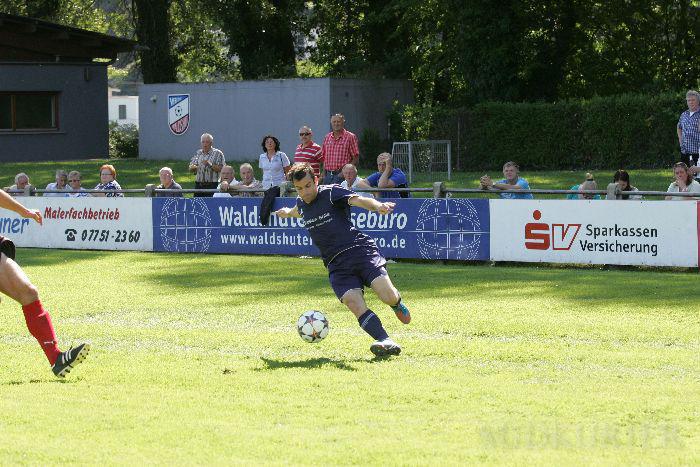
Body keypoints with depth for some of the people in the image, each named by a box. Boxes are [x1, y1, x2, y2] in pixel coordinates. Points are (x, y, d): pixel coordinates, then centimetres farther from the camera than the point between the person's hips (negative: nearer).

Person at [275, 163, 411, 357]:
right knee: (354, 304, -23)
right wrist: (287, 212, 65)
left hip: (360, 250, -4)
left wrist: (377, 206, -46)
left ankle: (397, 303, 19)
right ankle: (386, 343, -33)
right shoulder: (301, 203, 13)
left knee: (388, 296, -20)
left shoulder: (331, 192, -5)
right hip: (337, 265, 4)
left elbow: (358, 200, -24)